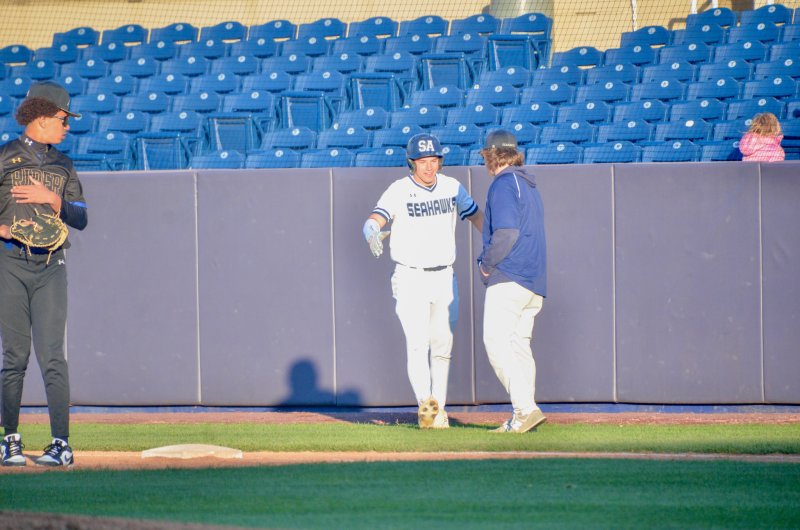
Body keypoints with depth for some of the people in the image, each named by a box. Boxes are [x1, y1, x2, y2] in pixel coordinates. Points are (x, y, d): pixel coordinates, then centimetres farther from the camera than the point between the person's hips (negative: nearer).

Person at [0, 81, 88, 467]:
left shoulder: (63, 165, 17)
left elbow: (80, 218, 11)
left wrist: (51, 199, -5)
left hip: (50, 266, 3)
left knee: (52, 355, -6)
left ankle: (61, 443, -9)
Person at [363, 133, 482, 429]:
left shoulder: (452, 187, 3)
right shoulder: (399, 191, -11)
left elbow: (476, 216, 16)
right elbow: (374, 220, -25)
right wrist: (372, 233, -49)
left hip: (444, 278, 4)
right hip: (410, 279, -4)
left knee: (442, 346, 9)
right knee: (418, 344, -15)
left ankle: (438, 411, 18)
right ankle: (425, 405, -26)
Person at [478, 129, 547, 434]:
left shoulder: (503, 184, -8)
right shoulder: (529, 186, 21)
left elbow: (506, 233, -19)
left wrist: (487, 263, -6)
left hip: (509, 277, -9)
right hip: (535, 282, 9)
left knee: (496, 341, -11)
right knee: (519, 345, 10)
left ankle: (525, 408, -23)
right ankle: (522, 417, 5)